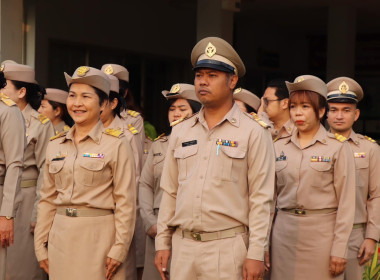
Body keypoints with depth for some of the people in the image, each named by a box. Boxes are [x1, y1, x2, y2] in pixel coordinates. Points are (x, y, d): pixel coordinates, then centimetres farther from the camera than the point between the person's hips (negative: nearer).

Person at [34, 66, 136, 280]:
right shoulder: (56, 145, 10)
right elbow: (48, 199, 12)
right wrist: (41, 246, 9)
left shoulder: (117, 144, -5)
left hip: (99, 235, -4)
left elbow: (125, 202, -8)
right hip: (61, 236, 5)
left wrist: (119, 250, -11)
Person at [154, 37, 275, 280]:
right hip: (182, 244, 4)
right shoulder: (181, 132, 12)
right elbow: (169, 192, 14)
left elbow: (260, 199, -6)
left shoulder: (253, 133, -2)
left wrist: (255, 254, -10)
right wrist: (162, 243, 10)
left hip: (227, 247, -4)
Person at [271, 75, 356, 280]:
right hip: (284, 231, 3)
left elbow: (346, 203, -4)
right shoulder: (279, 147, 9)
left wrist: (339, 250, -9)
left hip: (322, 232, -3)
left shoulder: (338, 148, -1)